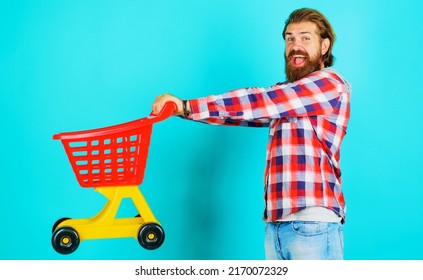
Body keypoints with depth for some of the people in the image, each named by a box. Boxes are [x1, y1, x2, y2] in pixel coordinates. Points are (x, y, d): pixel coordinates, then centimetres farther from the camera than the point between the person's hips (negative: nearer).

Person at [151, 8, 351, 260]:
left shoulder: (330, 83, -4)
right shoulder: (283, 98, 22)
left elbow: (259, 102, -12)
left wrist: (188, 106, -13)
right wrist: (183, 110, 1)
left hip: (312, 224, -7)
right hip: (276, 224, 7)